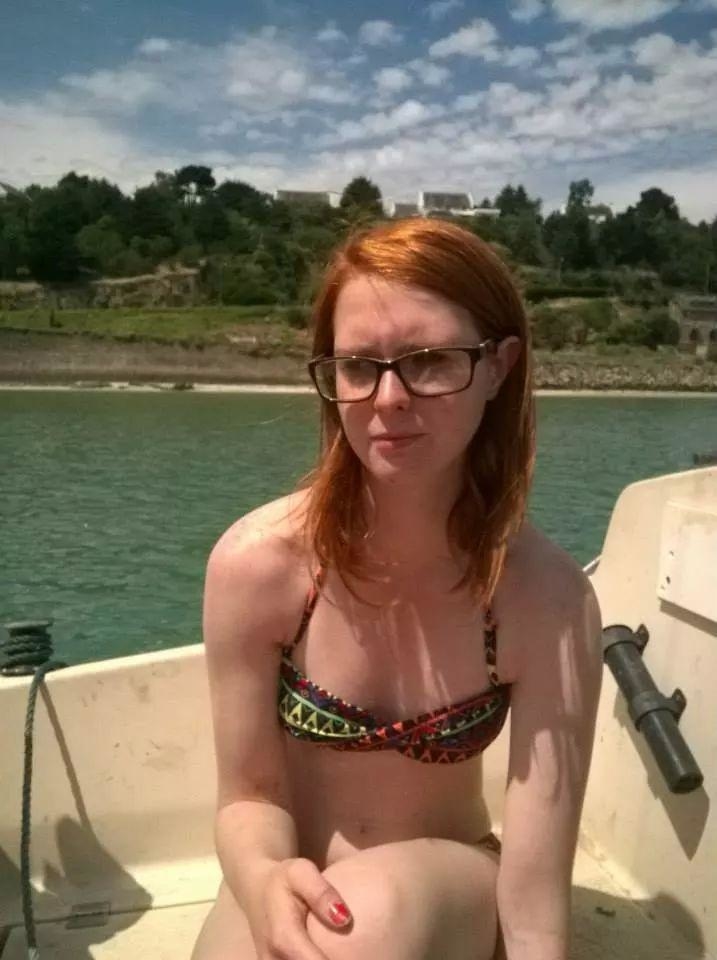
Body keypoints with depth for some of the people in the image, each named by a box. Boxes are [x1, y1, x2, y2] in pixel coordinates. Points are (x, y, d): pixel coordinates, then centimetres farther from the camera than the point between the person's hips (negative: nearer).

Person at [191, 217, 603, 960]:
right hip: (295, 889, 1)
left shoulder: (547, 599, -23)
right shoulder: (256, 563, -21)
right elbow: (249, 794, -10)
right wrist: (267, 884, -31)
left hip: (446, 898, 0)